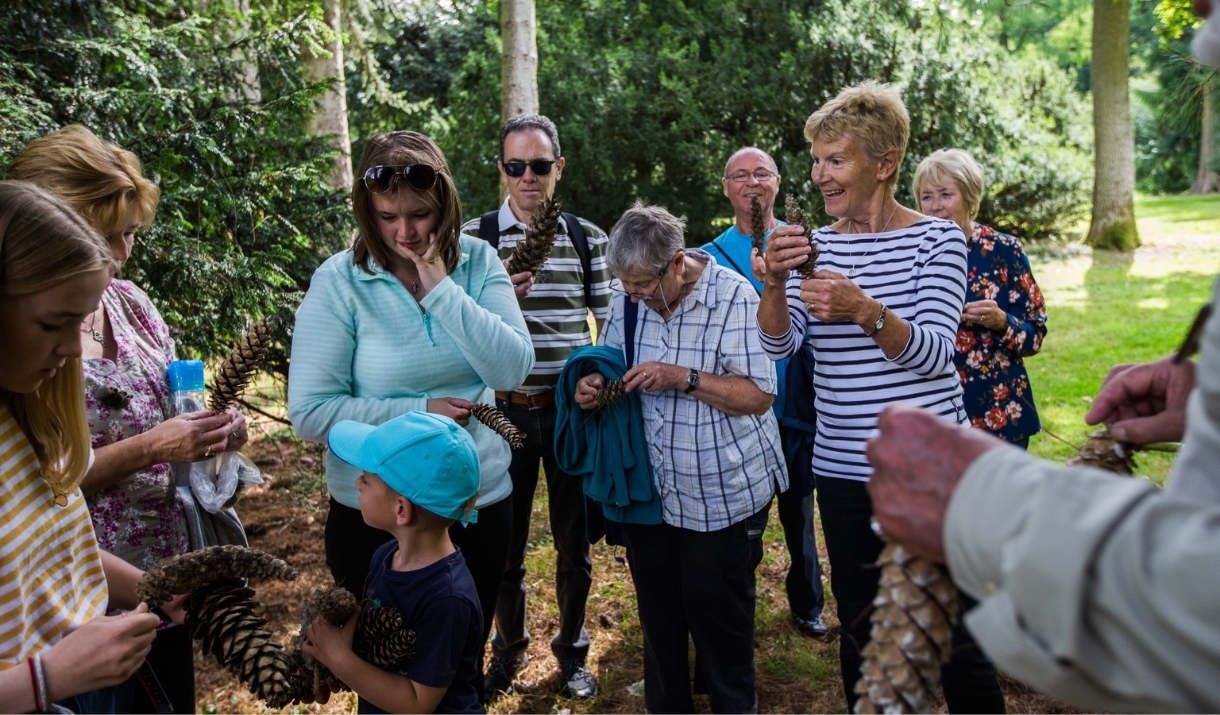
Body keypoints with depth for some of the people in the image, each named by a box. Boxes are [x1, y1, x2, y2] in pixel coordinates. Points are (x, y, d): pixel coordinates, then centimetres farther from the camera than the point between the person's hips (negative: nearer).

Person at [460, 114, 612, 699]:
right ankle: (509, 646, 35)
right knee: (505, 541, 11)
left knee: (575, 540, 12)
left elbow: (608, 322, 9)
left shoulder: (588, 238, 3)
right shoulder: (474, 237, -2)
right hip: (506, 409, -1)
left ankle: (571, 646, 34)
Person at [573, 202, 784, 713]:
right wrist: (594, 384, -9)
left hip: (724, 494, -5)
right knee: (657, 613, 18)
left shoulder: (733, 297, -15)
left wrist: (683, 378, -29)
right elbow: (609, 362, 14)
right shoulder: (627, 303, 0)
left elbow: (759, 396, -19)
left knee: (718, 614, 10)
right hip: (649, 491, 5)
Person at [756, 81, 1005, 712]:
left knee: (955, 640, 5)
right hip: (842, 470, 4)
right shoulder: (817, 247, 6)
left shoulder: (936, 237, -4)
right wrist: (775, 282, -25)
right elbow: (778, 342, -5)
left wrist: (865, 311, -34)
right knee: (859, 631, 16)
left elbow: (934, 352, -16)